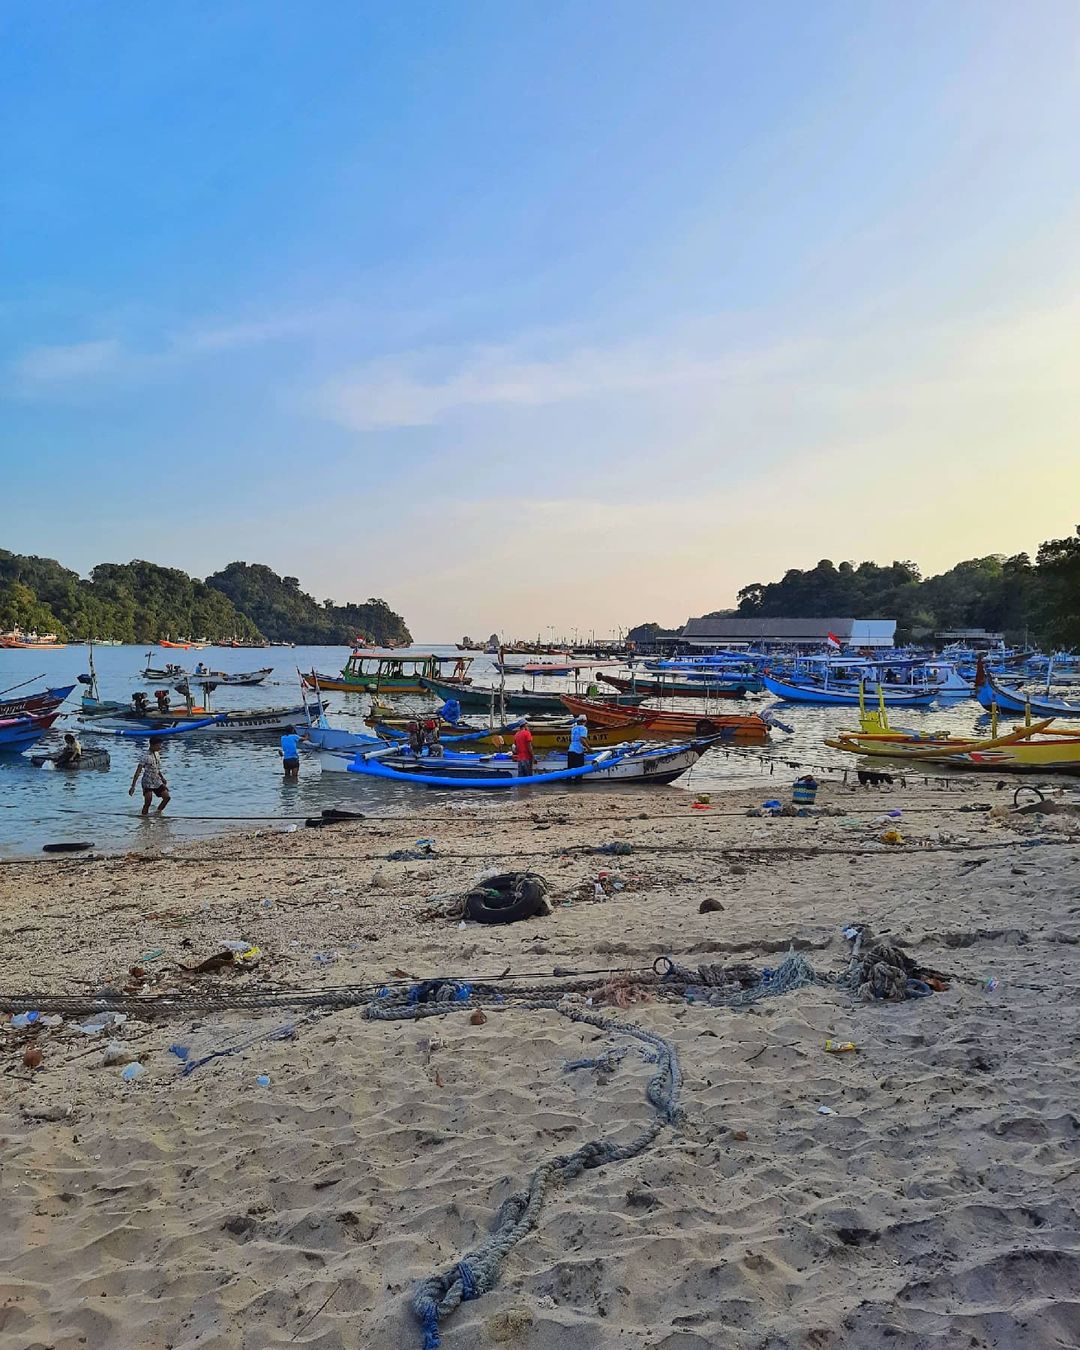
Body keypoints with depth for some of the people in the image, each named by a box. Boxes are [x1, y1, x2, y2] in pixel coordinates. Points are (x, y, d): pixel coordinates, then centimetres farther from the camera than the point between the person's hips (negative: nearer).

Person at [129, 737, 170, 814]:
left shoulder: (157, 754, 5)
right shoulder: (145, 756, -18)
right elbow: (138, 771, -19)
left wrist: (163, 779, 20)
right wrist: (133, 786, -22)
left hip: (157, 781, 7)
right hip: (147, 782, -7)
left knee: (167, 797, 4)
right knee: (147, 803, -10)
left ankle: (158, 813, 22)